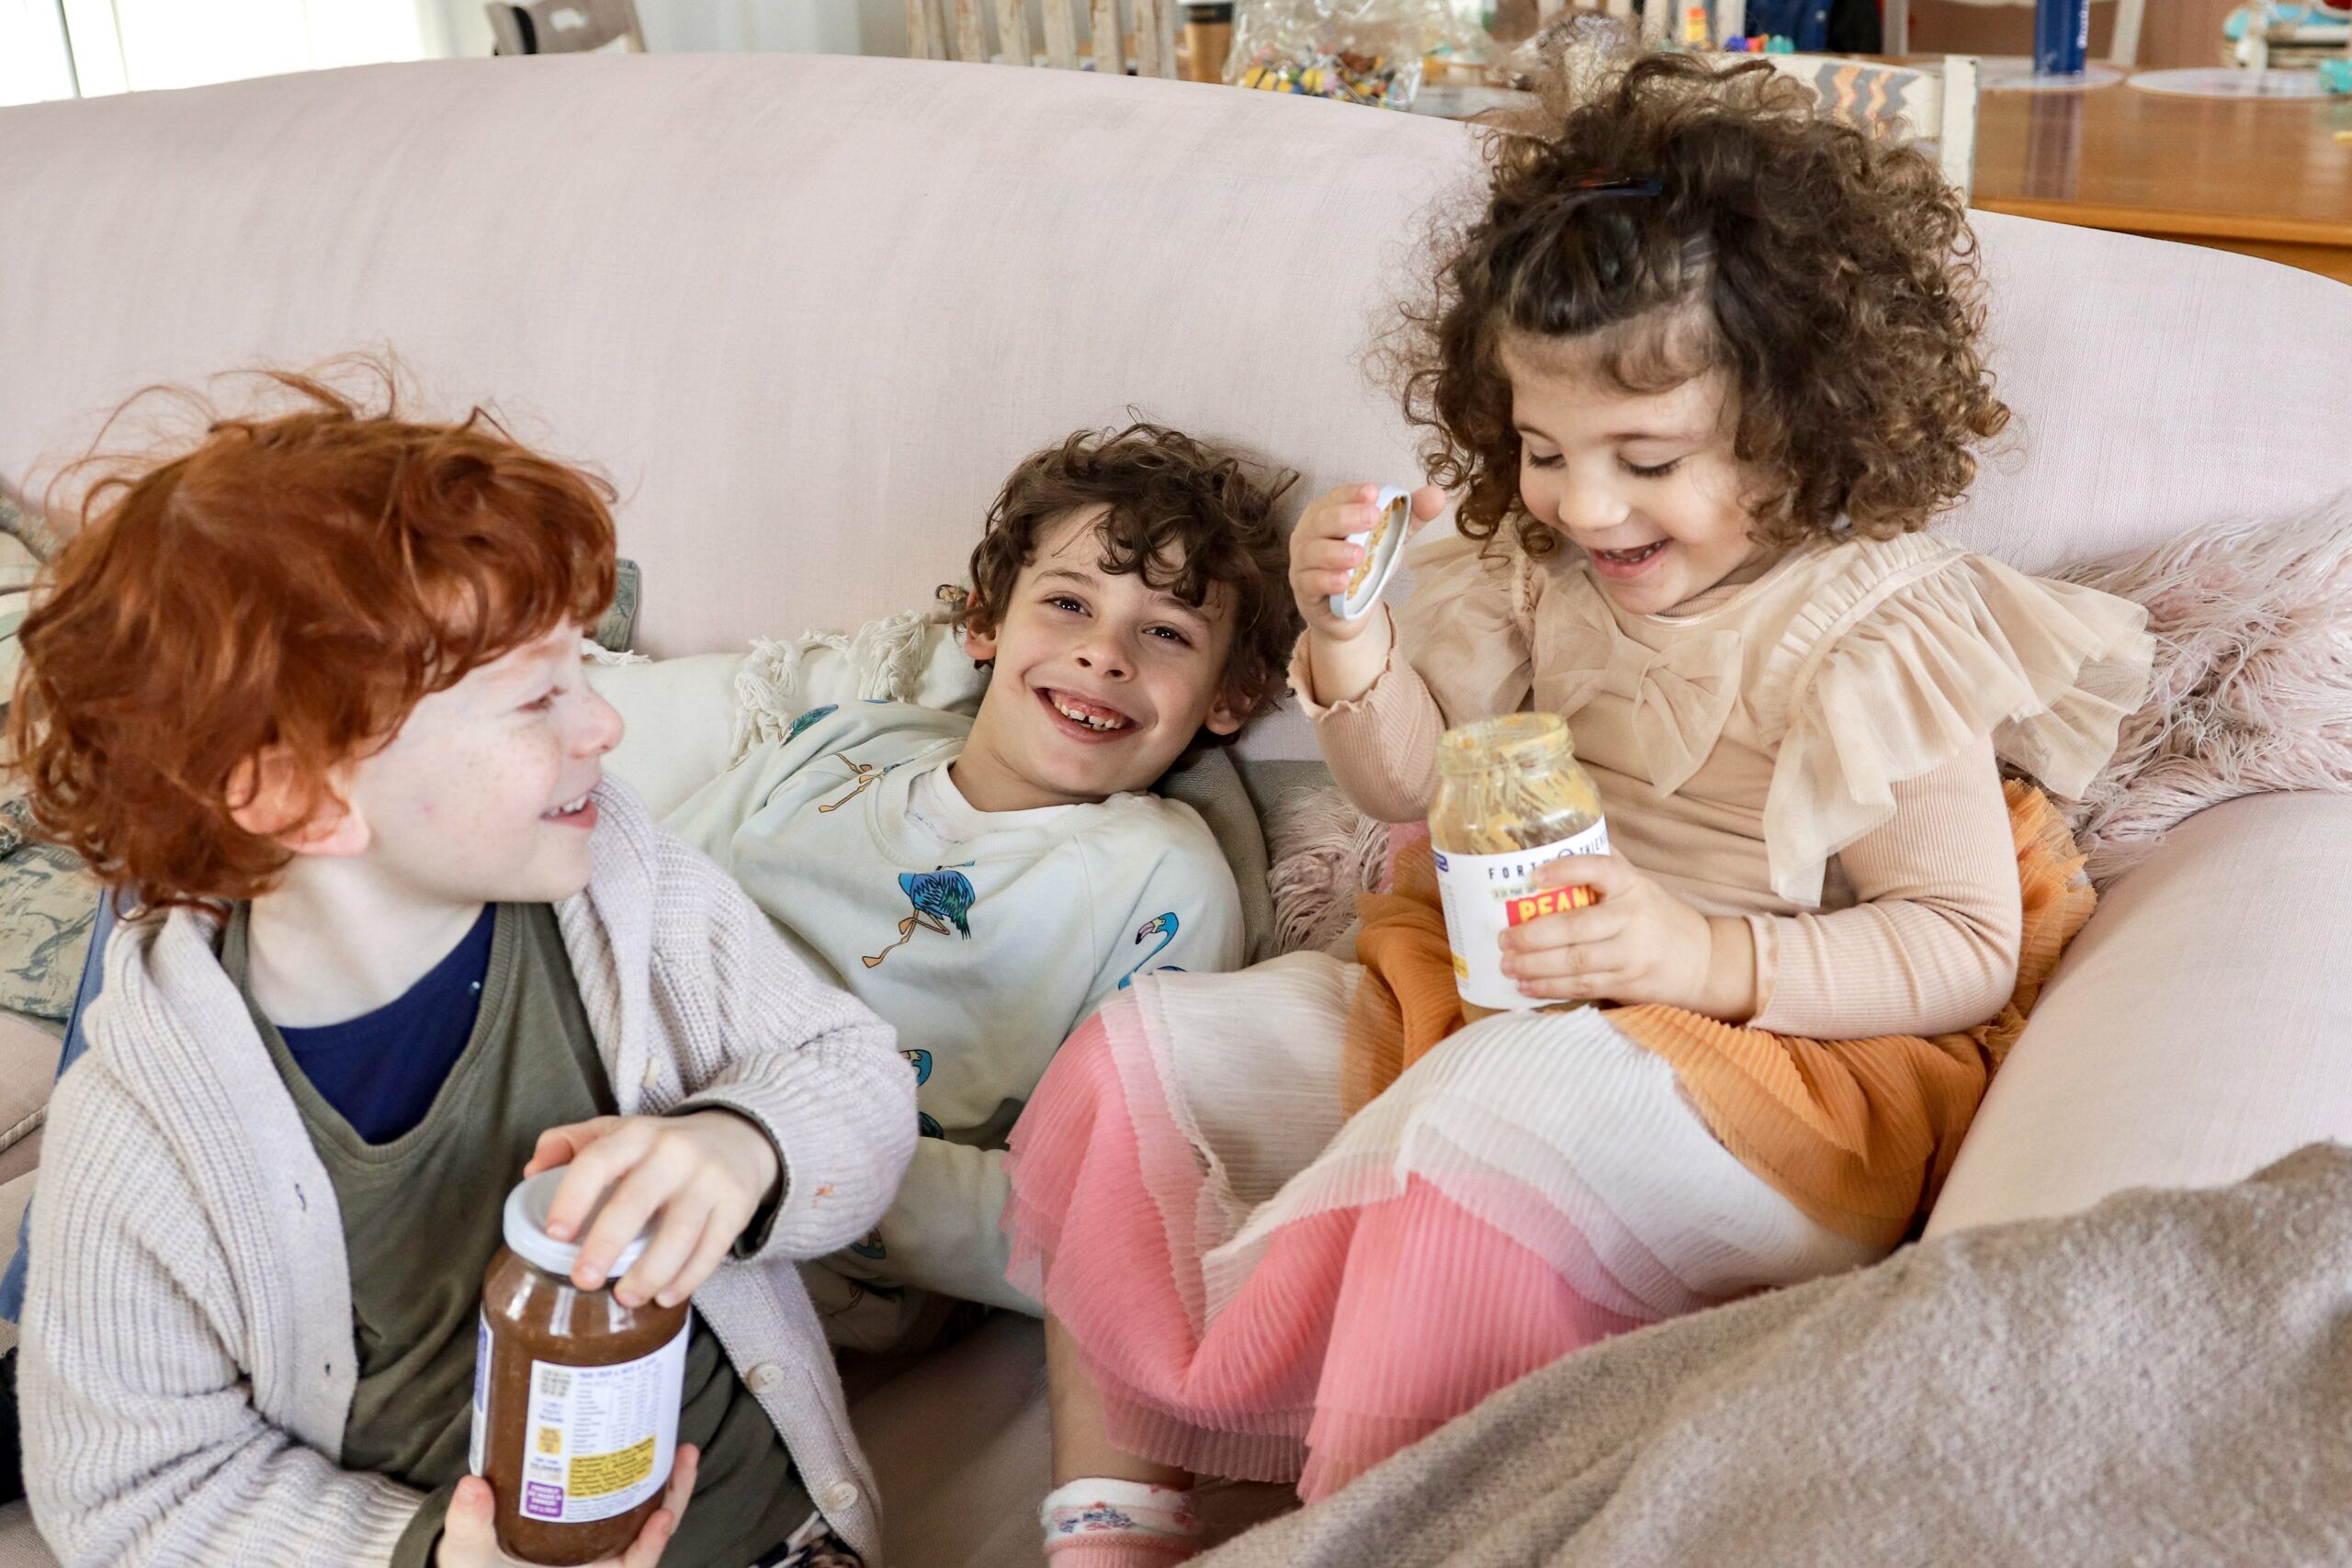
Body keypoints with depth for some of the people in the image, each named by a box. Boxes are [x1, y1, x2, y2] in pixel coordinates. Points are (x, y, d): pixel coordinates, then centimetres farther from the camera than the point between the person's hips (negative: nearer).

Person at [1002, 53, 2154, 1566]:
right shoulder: (1542, 566, 4)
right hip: (1490, 1007, 7)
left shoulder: (1878, 635, -13)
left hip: (1776, 1044, -7)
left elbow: (1971, 952, -11)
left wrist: (1706, 960, -26)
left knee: (1502, 1109, -40)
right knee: (1143, 1056, -5)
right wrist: (1350, 635, -10)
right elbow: (1414, 781, 11)